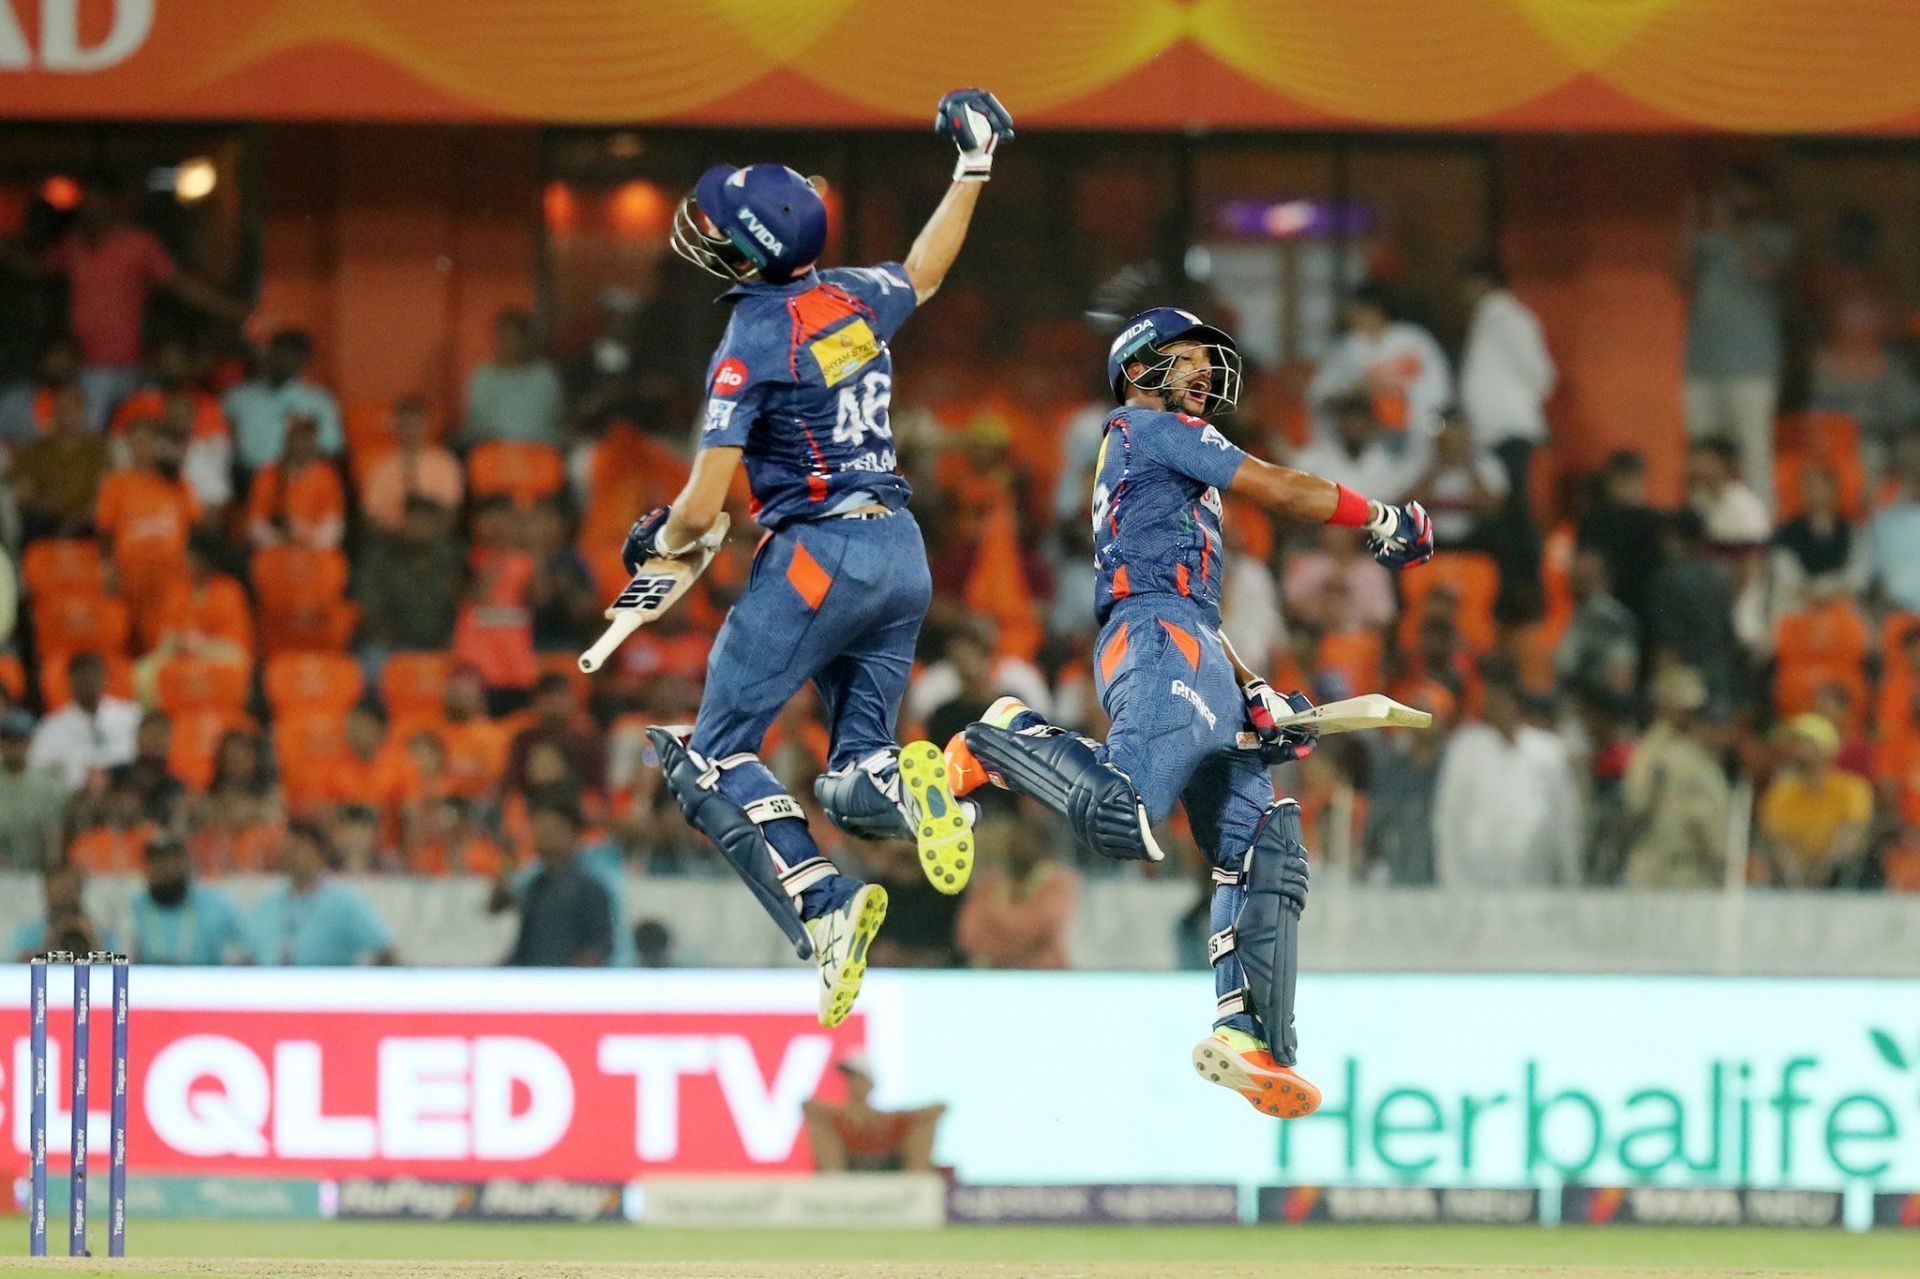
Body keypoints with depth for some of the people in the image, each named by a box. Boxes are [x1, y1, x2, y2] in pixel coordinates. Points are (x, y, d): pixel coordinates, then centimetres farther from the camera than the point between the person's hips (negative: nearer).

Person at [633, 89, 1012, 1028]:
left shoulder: (755, 338, -13)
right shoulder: (855, 297, 6)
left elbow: (701, 508, -13)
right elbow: (925, 271, 33)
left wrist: (661, 544, 8)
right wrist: (973, 165, 44)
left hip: (817, 554, -7)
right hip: (902, 553, 7)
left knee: (713, 759, -2)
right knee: (852, 781, 14)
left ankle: (823, 907, -22)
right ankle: (897, 782, -22)